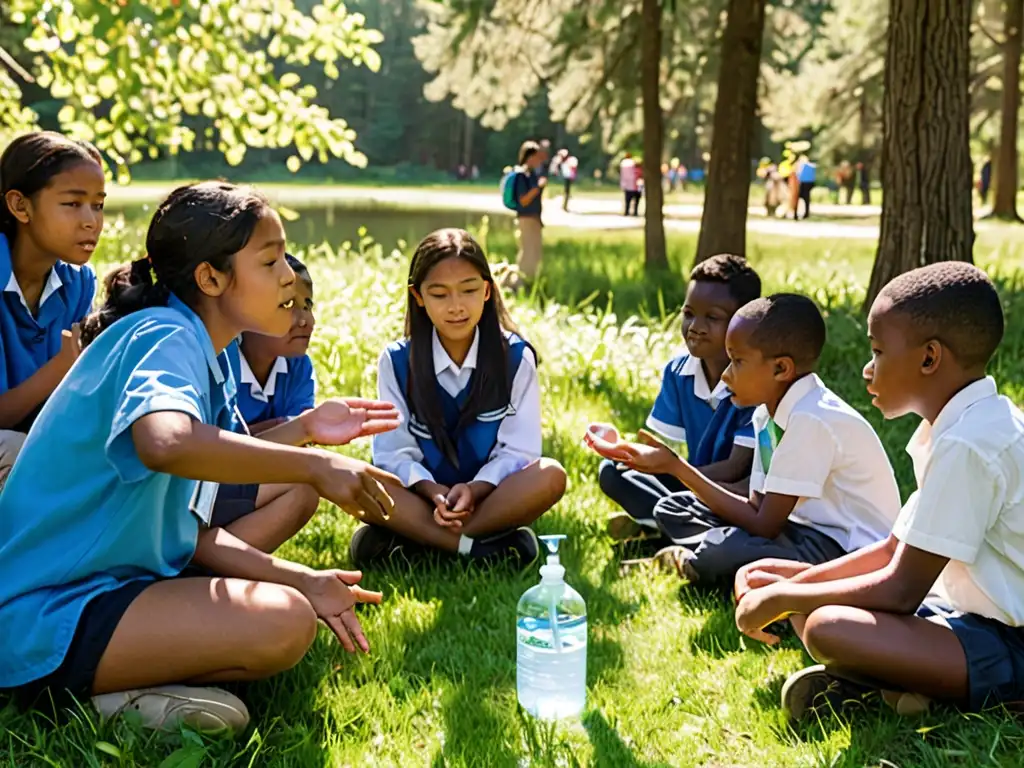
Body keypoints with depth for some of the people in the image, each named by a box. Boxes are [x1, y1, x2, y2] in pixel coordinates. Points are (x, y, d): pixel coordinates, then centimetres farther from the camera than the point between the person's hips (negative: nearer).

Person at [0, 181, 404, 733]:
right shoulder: (163, 336, -16)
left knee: (293, 600, 14)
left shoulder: (203, 356, 11)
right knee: (284, 624, -24)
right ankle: (101, 688, -8)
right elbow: (166, 443, -42)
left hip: (111, 578, 10)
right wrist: (314, 465, -31)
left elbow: (181, 526, 8)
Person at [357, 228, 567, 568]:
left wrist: (474, 489, -25)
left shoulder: (515, 357, -4)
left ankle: (410, 542, -27)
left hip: (492, 495, 1)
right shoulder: (396, 361, -3)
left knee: (550, 476, -30)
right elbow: (395, 451, -7)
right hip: (423, 496, 0)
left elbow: (518, 449, -7)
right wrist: (435, 493, -26)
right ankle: (478, 546, -30)